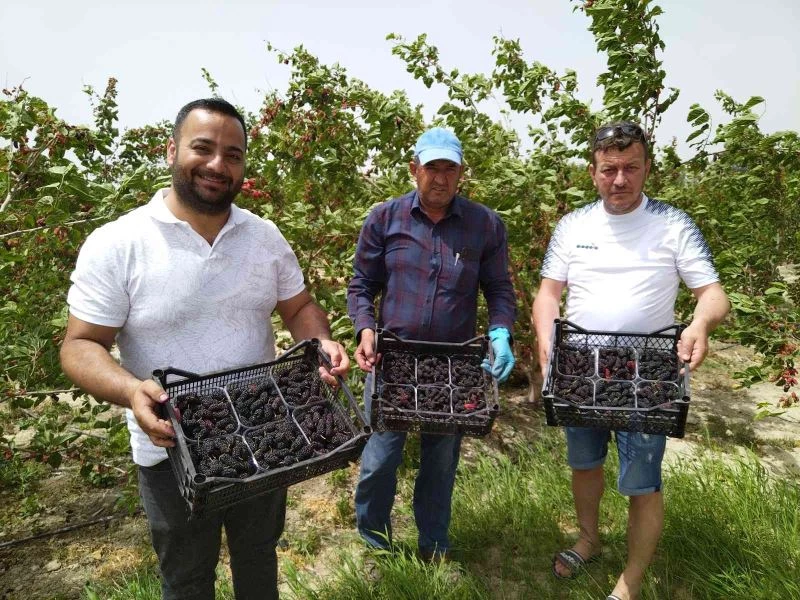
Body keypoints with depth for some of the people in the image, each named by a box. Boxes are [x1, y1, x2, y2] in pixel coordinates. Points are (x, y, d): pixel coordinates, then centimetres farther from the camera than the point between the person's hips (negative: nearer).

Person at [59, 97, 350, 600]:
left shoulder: (267, 236, -2)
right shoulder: (115, 245, -15)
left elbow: (298, 306, 6)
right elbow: (81, 345, -12)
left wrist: (322, 343, -16)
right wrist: (130, 390, -32)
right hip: (174, 451, -3)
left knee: (259, 560, 27)